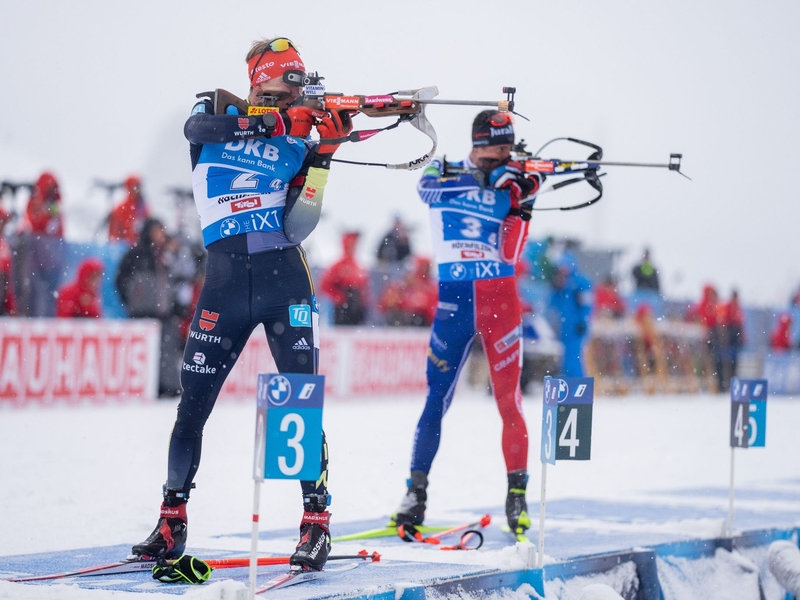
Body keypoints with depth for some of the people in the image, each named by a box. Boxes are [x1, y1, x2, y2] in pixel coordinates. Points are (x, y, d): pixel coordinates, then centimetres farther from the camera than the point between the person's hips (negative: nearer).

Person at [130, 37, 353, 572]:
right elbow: (202, 126, -19)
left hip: (286, 278, 0)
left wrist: (325, 152, -11)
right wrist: (280, 121, -27)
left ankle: (317, 522, 0)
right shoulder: (211, 119, 9)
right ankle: (173, 521, 14)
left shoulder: (297, 147, 9)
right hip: (225, 281, 0)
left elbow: (296, 226, -5)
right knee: (193, 405, 2)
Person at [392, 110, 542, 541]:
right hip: (453, 300, -1)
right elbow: (430, 189, -20)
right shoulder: (443, 173, 5)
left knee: (509, 400, -3)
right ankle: (415, 493, 5)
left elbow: (510, 255, -3)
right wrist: (498, 190, -24)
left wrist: (521, 205, -17)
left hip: (499, 300, 1)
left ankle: (517, 496, 4)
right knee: (436, 398, -3)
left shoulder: (512, 184, 5)